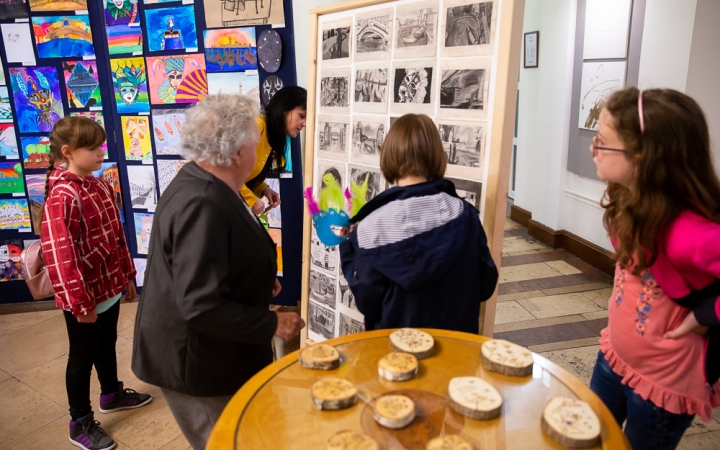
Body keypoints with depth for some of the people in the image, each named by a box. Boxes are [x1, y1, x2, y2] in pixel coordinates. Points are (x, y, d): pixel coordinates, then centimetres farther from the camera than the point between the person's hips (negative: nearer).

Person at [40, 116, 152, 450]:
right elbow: (60, 255, -23)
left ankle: (111, 394, 48)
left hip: (110, 286, 8)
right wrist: (80, 302, -19)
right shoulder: (61, 197, -22)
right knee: (83, 357, 9)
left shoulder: (102, 187, 4)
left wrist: (127, 275, 15)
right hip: (84, 295, -7)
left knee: (107, 344, 25)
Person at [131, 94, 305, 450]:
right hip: (197, 365, -9)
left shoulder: (201, 186, 3)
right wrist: (272, 324, -22)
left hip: (208, 354, 9)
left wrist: (259, 281, 16)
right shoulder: (202, 205, -29)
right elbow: (202, 307, -32)